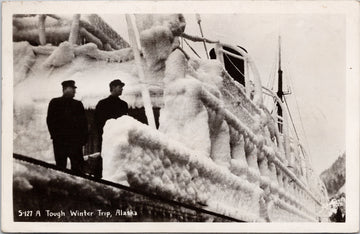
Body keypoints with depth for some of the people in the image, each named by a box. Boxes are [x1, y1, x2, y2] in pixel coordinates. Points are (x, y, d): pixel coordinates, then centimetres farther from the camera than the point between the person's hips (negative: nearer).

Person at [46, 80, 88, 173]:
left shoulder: (78, 104, 14)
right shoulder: (55, 103, 7)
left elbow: (83, 122, 12)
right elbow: (50, 120, 3)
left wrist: (83, 137, 1)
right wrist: (55, 135, -7)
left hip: (75, 140, 2)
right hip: (60, 140, -2)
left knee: (78, 166, -3)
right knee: (60, 166, 0)